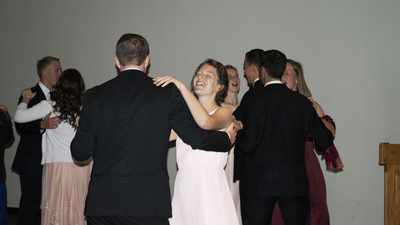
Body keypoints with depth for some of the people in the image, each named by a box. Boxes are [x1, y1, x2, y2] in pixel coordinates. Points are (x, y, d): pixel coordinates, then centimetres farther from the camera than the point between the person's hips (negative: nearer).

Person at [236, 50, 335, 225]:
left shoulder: (256, 102, -10)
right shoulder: (302, 102, 0)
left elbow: (247, 146, -10)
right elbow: (324, 142, 3)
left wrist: (238, 132, 10)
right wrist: (329, 131, 26)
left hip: (262, 181, -3)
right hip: (295, 181, 3)